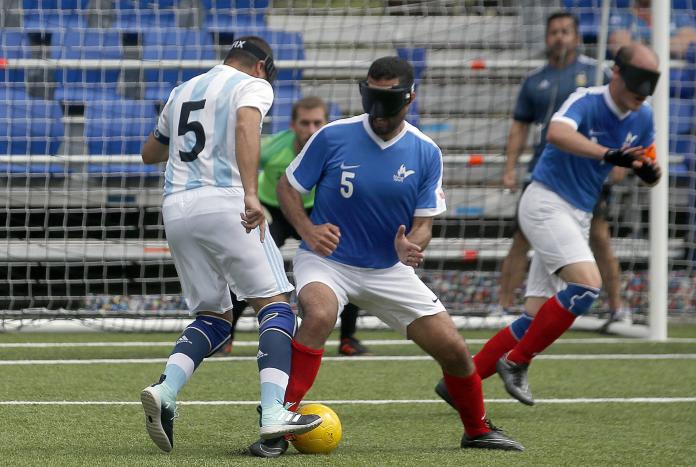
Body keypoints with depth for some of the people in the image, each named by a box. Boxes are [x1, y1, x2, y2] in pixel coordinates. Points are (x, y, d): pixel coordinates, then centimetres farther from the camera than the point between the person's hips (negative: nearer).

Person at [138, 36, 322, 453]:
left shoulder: (182, 92, 24)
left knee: (213, 319, 15)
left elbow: (150, 153, 36)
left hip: (176, 209, 6)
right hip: (223, 201, -6)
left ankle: (165, 390, -11)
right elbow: (246, 126, -19)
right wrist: (250, 193, -27)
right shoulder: (253, 86, 5)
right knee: (275, 306, -2)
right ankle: (273, 414, -18)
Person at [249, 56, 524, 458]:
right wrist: (307, 230, -22)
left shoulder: (426, 153, -5)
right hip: (326, 259, -3)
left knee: (454, 349, -1)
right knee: (320, 315, -36)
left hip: (388, 269, 3)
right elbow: (288, 186, -3)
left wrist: (410, 246, -27)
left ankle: (477, 430, 27)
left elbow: (424, 223, -3)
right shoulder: (333, 137, -13)